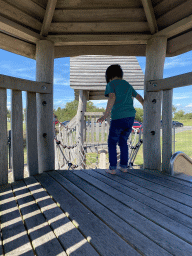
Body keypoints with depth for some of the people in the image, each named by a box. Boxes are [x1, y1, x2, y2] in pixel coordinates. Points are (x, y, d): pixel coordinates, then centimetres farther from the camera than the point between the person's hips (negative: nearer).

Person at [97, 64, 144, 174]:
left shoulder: (111, 85, 2)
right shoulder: (127, 85, 20)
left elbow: (112, 98, -18)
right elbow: (138, 96, 34)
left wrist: (106, 114, -21)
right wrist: (144, 104, 52)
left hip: (118, 118, -5)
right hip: (130, 117, 5)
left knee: (112, 142, 11)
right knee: (123, 141, 20)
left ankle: (113, 168, 10)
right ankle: (124, 166, 22)